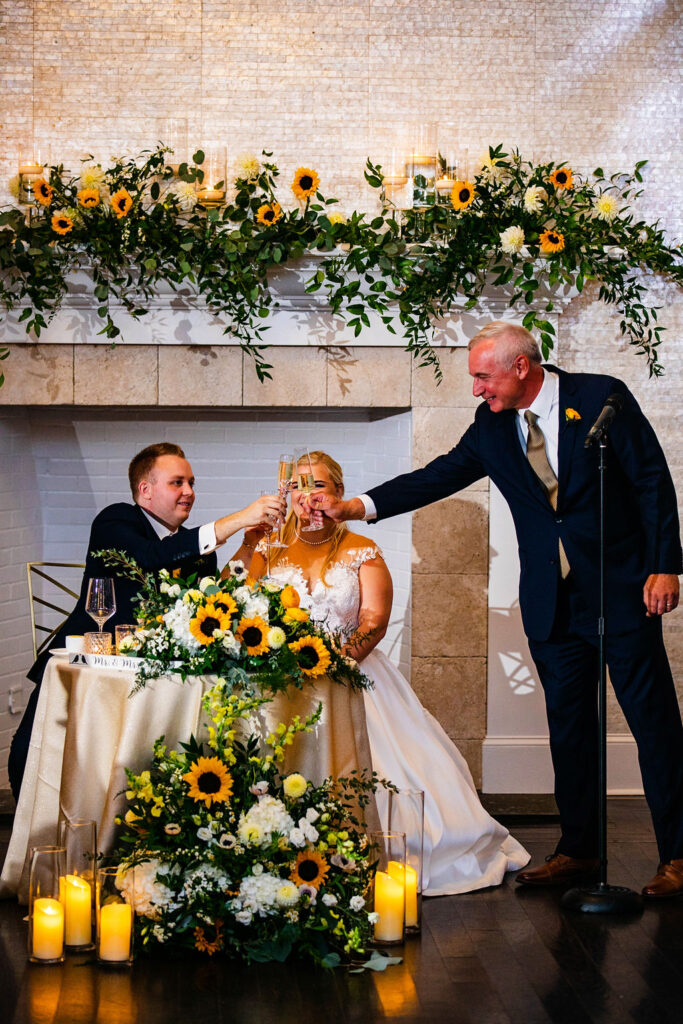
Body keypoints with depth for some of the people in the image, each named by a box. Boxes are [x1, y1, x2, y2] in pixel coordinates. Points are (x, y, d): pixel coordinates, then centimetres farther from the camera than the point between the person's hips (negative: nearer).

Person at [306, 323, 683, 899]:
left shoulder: (601, 397, -8)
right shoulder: (493, 426, 5)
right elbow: (441, 476, 4)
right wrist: (354, 507, -6)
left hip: (621, 590, -5)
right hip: (551, 602, 5)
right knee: (568, 725, 10)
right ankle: (578, 851, 19)